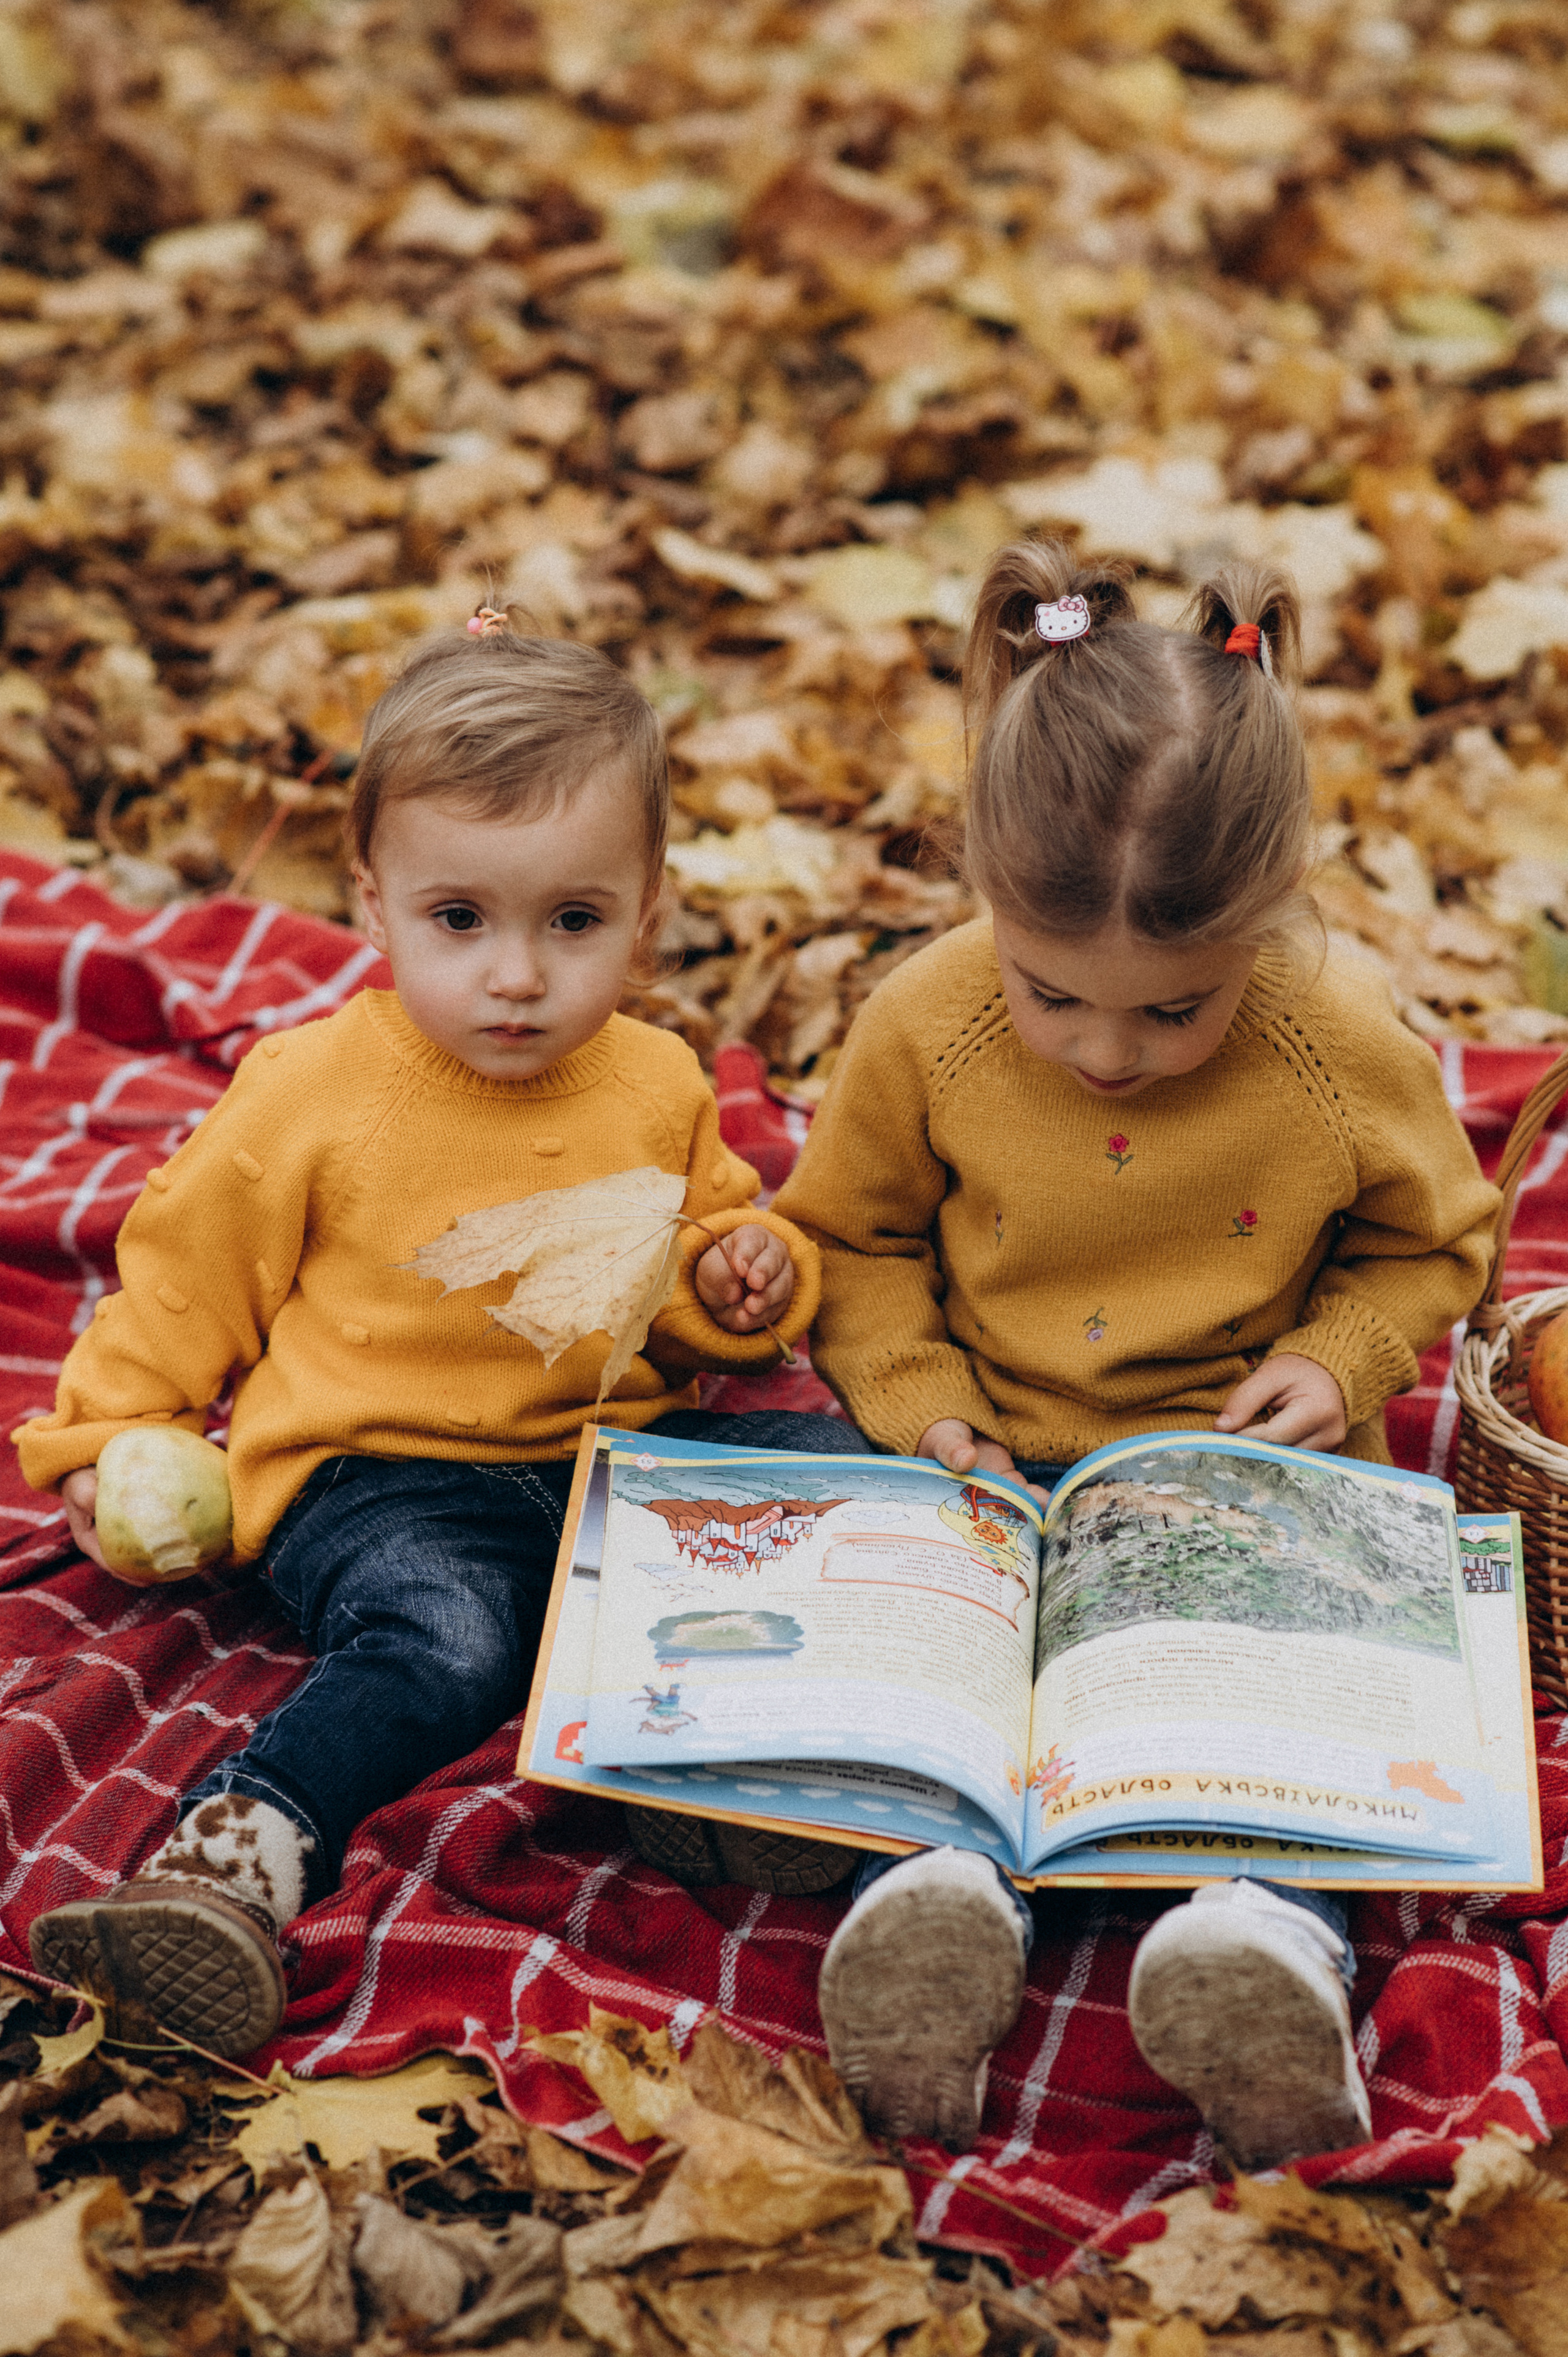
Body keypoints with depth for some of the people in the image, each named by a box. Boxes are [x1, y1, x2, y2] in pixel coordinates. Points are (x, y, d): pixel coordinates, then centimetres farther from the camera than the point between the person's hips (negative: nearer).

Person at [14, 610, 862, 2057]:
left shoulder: (658, 1088, 6)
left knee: (848, 1472, -13)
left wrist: (737, 1278, 0)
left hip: (625, 1447, 5)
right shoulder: (311, 1094, -5)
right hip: (382, 1474, -5)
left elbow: (708, 1238, 23)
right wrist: (106, 1433, 7)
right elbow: (188, 1272, 8)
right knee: (443, 1641, -36)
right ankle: (237, 1851, -42)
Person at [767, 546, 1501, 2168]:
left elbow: (1431, 1240, 7)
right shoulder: (926, 1028, -10)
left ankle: (1270, 1931, -48)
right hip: (995, 1466, 1)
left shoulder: (1348, 1053, -12)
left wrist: (1340, 1361, -12)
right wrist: (922, 1408, -10)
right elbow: (852, 1238, 5)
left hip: (1242, 1465, 0)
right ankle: (935, 1885, -47)